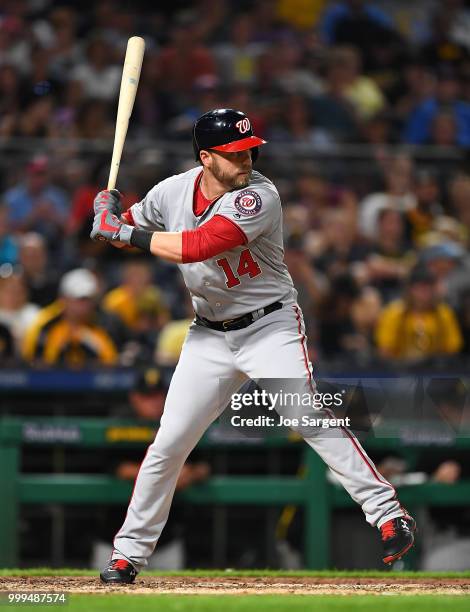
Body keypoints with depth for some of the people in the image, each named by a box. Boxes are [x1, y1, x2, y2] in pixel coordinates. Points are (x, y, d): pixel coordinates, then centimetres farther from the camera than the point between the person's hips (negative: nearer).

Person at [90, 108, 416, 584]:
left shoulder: (259, 197, -22)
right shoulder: (172, 192, -4)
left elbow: (195, 247, -31)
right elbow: (127, 231, 12)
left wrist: (125, 232, -25)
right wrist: (111, 214, -12)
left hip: (271, 326, -4)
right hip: (209, 335, 4)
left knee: (309, 417, -22)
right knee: (167, 445, 2)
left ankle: (387, 513, -18)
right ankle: (129, 553, 13)